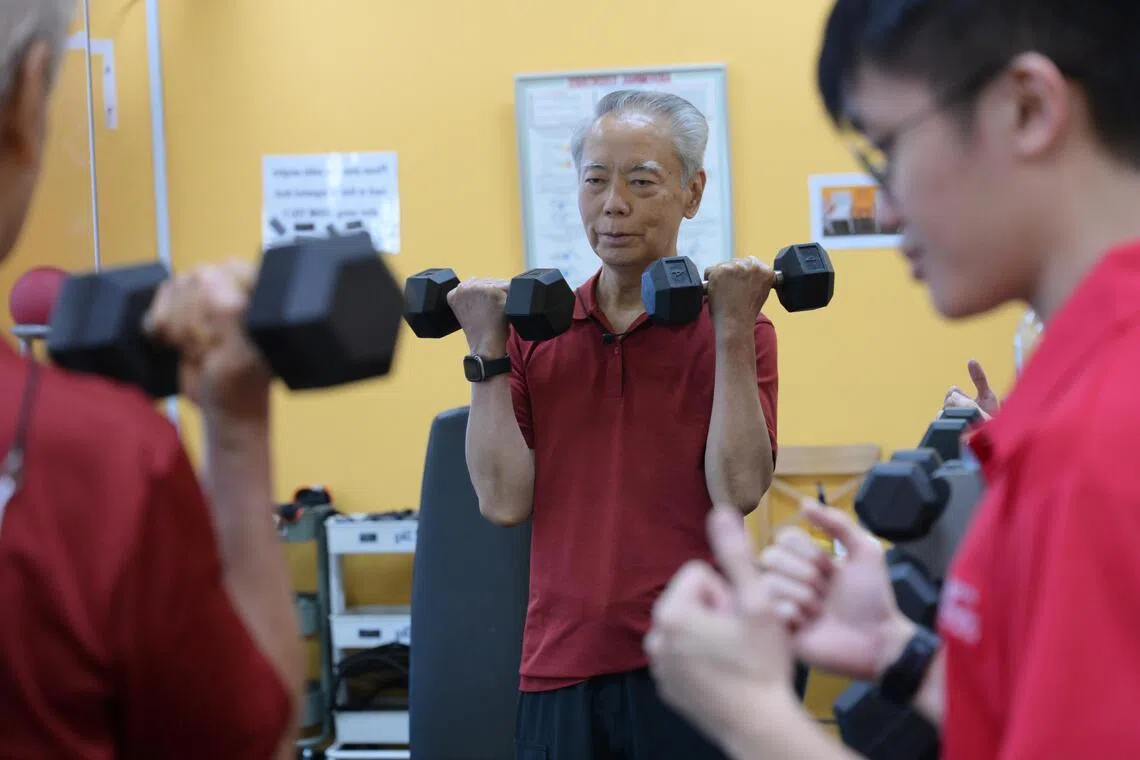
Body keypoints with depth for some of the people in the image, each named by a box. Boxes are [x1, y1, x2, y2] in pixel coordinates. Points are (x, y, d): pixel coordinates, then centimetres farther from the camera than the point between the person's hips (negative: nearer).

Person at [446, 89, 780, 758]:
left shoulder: (736, 331, 2)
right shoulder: (535, 331, 9)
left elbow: (739, 490, -13)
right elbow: (504, 500, -2)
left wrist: (731, 330, -12)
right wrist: (487, 351, -3)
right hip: (561, 670, 2)